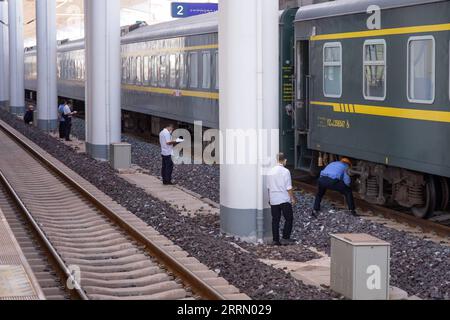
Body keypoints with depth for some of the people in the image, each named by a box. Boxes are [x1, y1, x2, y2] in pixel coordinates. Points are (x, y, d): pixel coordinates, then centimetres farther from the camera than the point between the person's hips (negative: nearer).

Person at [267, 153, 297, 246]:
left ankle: (276, 240, 9)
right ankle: (286, 237, 1)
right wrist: (293, 198, -2)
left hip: (273, 200, 6)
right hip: (284, 200, -5)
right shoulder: (285, 171, -12)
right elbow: (289, 188, -12)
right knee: (289, 219, 6)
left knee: (275, 220, 9)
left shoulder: (271, 171, 6)